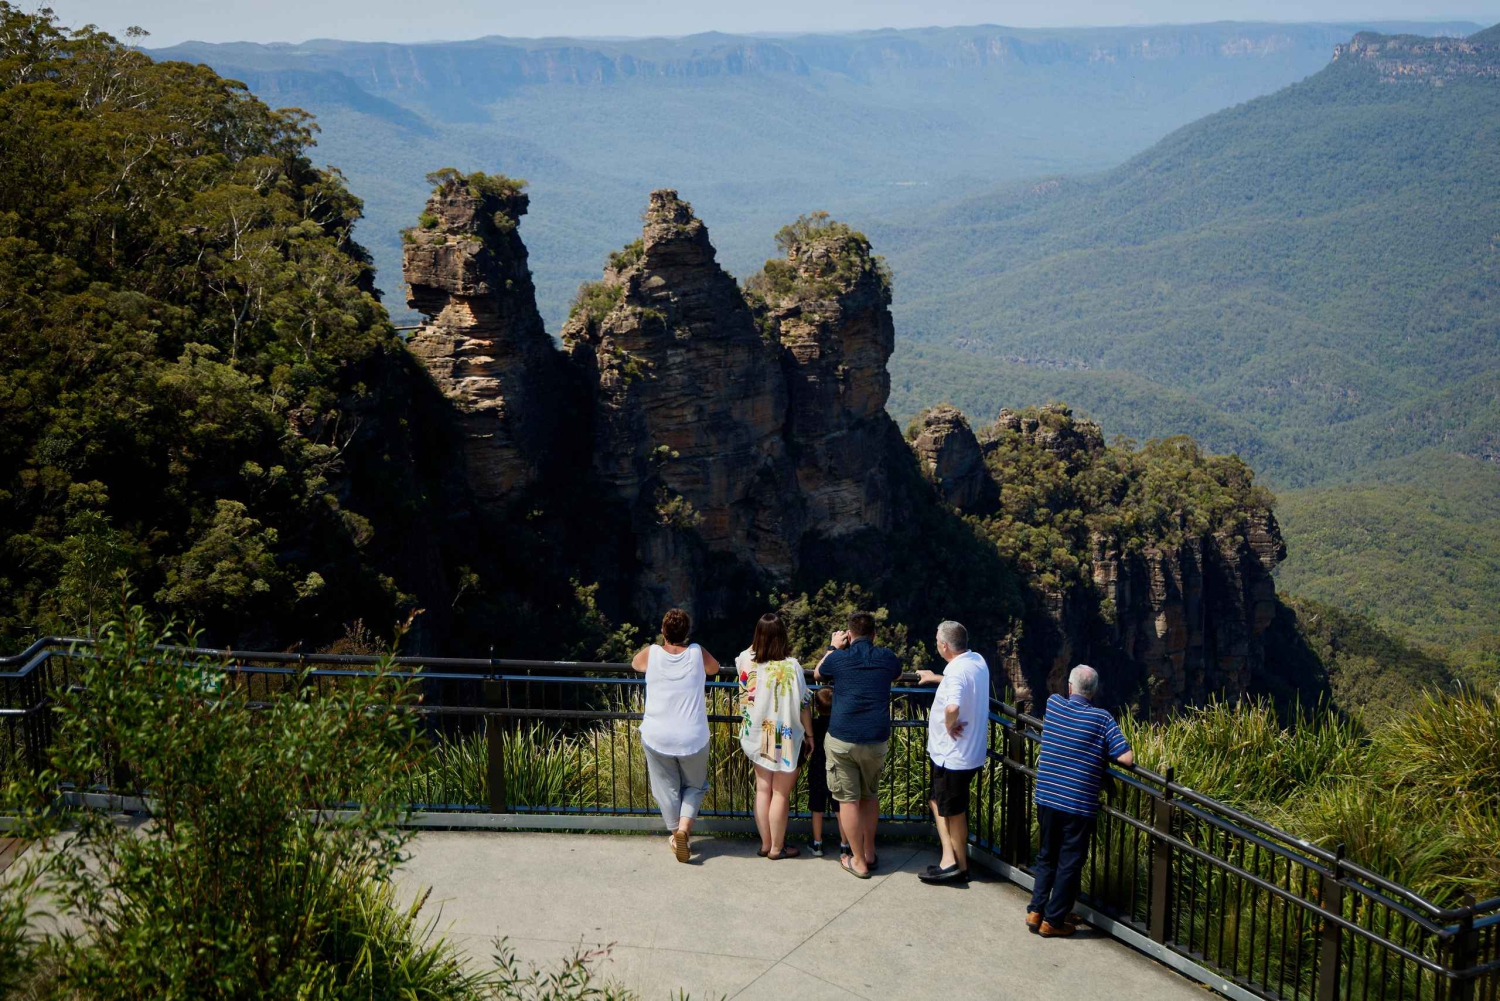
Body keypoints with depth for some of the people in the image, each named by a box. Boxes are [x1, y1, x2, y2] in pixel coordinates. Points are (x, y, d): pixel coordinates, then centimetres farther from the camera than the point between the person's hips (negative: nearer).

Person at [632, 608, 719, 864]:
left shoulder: (651, 653, -5)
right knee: (694, 786, 17)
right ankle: (684, 827, -3)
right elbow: (715, 668, 17)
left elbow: (635, 664, 19)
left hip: (657, 737, 0)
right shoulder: (697, 653, -5)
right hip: (693, 737, 0)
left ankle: (676, 834, 22)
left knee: (667, 788, 15)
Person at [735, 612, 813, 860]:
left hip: (757, 737, 5)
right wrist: (809, 733, -1)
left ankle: (765, 844, 25)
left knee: (763, 790, 16)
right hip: (784, 739, -5)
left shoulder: (746, 661, -8)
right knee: (781, 794, 7)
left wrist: (761, 636, 12)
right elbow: (803, 704, -14)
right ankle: (777, 848, 17)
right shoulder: (790, 667, -21)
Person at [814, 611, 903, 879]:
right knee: (870, 795, 21)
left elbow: (817, 674, 19)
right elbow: (897, 674, 29)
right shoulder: (886, 658, 3)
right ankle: (869, 852, 29)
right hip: (877, 740, 3)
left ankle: (858, 861, 8)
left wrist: (833, 648, 28)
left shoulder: (838, 658, -3)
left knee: (848, 800, 4)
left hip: (842, 740, -3)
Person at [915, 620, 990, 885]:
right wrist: (937, 679, 36)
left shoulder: (956, 672, -27)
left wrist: (949, 725, -26)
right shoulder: (978, 661, 3)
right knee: (938, 801, 20)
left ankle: (960, 867, 18)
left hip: (953, 755, -9)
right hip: (972, 751, 9)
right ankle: (949, 859, 19)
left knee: (954, 812, 6)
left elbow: (952, 707, -46)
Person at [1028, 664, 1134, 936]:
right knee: (1070, 863, 7)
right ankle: (1053, 921, 12)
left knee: (1046, 856, 20)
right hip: (1080, 804, -4)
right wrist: (1104, 752, 7)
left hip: (1047, 798, 4)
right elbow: (1127, 758, -11)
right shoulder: (1102, 719, -8)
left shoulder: (1053, 704, 2)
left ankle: (1036, 911, 18)